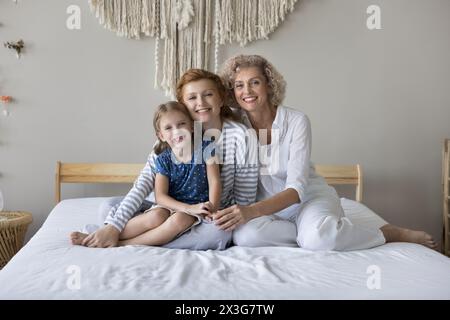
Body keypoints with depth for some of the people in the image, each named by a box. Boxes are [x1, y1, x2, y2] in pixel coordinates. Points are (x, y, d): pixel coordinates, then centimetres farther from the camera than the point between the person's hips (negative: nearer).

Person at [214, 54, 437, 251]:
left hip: (309, 197, -2)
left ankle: (392, 233, -10)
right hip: (267, 204, 3)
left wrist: (251, 211, -37)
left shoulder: (297, 121, -15)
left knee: (318, 237, -37)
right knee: (243, 235, -32)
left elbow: (296, 189, -22)